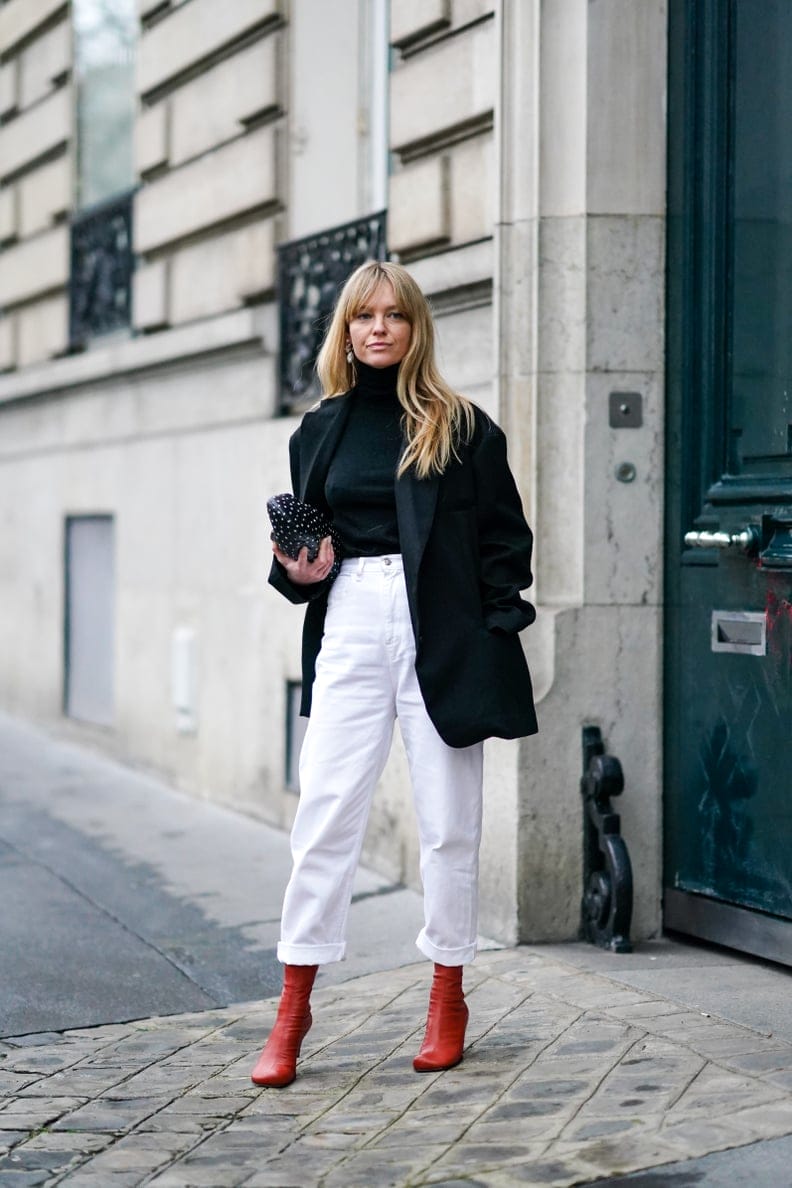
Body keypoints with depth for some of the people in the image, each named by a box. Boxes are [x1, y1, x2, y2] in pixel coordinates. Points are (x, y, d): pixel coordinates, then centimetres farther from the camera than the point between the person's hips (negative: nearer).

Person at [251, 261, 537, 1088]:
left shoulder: (460, 427, 3)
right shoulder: (320, 431, 13)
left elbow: (506, 537, 2)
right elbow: (302, 539, 20)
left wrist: (495, 634, -7)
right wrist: (298, 571, -3)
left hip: (444, 634, -2)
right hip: (350, 627, 2)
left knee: (447, 823, 4)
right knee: (324, 814, -3)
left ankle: (447, 999, 17)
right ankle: (293, 1009, 4)